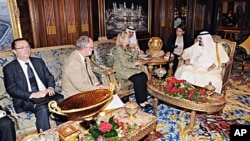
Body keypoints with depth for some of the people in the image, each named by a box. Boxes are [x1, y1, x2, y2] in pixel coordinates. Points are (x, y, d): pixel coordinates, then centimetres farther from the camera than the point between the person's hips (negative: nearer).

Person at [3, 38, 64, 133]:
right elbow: (11, 89, -9)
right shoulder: (9, 68, 1)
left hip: (46, 94, 4)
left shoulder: (39, 61, 15)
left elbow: (49, 77, 14)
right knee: (42, 108, -33)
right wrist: (32, 95, -24)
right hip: (25, 100, -3)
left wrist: (51, 87, -10)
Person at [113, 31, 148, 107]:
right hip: (122, 71, -8)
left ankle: (144, 99, -11)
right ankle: (140, 101, -12)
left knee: (144, 76, -16)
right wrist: (136, 63, -11)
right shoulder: (118, 50, -13)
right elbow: (124, 64, -19)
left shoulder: (127, 48, 15)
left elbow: (133, 59, 14)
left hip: (130, 68, 8)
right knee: (137, 79, -27)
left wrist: (136, 50, 1)